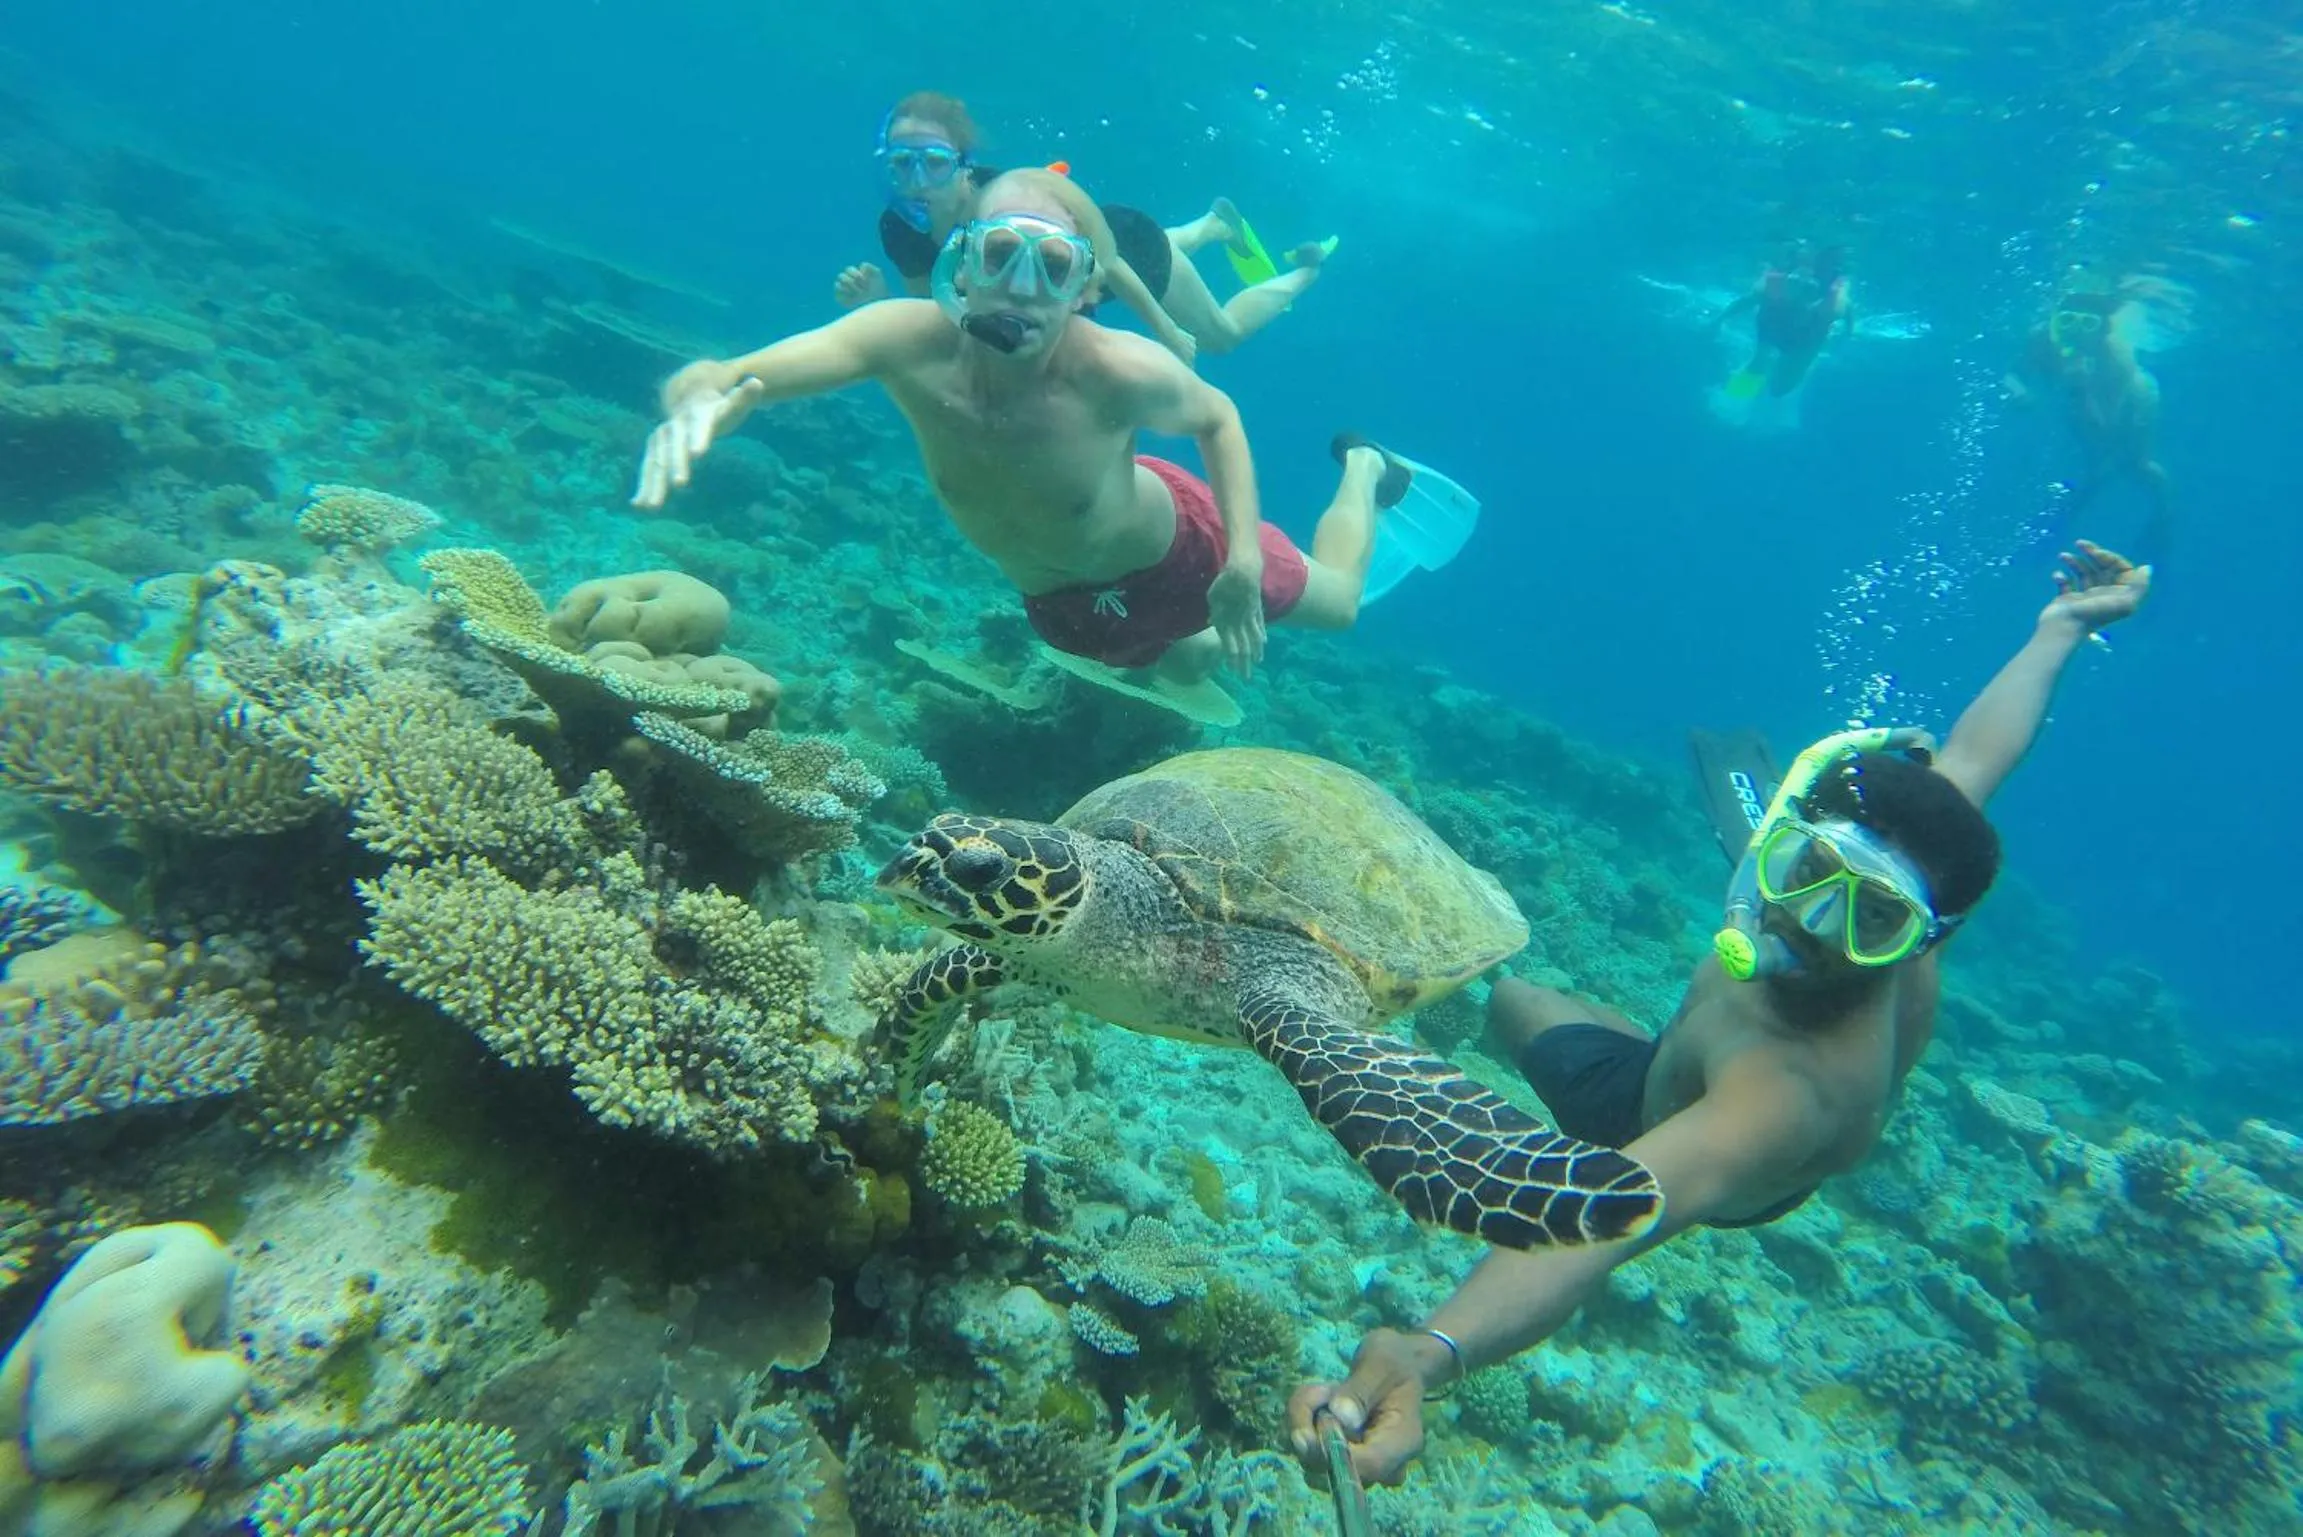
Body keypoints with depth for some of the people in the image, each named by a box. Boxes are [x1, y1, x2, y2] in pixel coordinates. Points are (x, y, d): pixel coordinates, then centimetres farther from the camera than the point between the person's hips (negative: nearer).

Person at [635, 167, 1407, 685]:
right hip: (1059, 602, 3)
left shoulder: (1122, 373, -39)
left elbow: (1217, 415, -16)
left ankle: (1362, 469, 50)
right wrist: (702, 395, -70)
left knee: (1338, 602, 23)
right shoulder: (914, 344, -34)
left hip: (1171, 539, -2)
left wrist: (1243, 560, -26)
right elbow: (727, 375, -44)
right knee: (1185, 668, 32)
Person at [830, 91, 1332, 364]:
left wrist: (1167, 333, -24)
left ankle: (1306, 272, 45)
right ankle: (1218, 223, 67)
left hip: (1123, 240, -5)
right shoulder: (899, 229, -29)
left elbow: (1110, 265, -33)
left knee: (1221, 334, 20)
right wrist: (878, 302, -33)